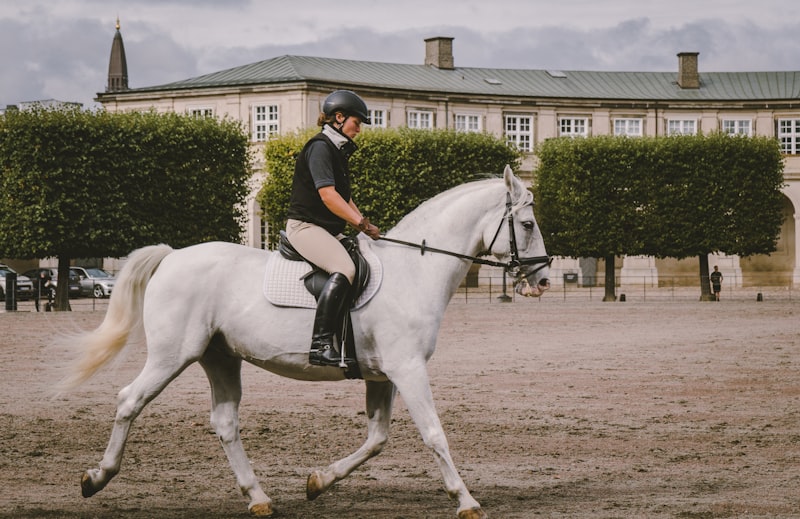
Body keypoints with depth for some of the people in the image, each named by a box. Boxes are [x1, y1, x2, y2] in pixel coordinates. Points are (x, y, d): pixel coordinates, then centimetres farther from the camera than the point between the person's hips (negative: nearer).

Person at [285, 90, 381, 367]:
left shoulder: (338, 151, 20)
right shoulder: (320, 147, -11)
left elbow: (344, 198, 25)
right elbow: (328, 195, -22)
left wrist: (365, 225, 12)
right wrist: (362, 224, -24)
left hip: (329, 230, 11)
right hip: (305, 226, -11)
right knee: (344, 269, -32)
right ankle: (320, 345, -39)